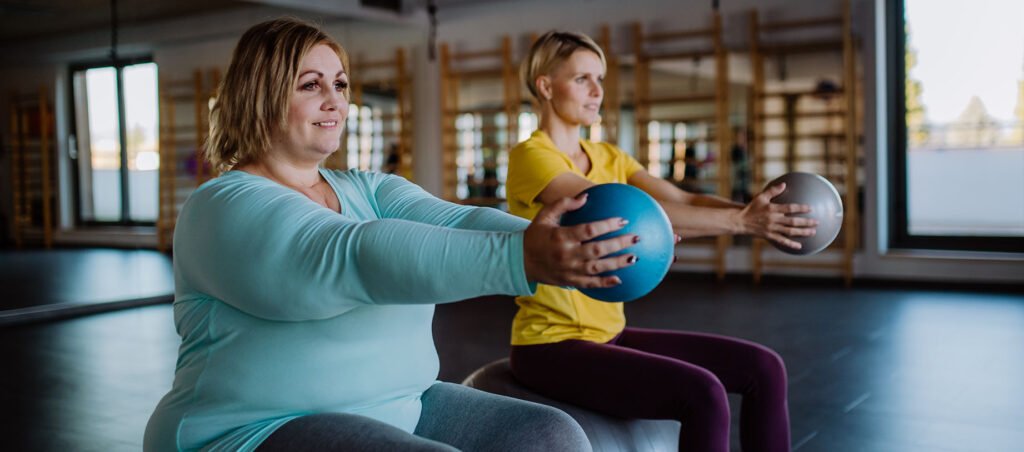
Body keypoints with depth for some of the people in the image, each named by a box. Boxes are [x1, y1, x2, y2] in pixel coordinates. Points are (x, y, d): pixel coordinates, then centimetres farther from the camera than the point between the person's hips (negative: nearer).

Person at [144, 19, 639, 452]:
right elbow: (355, 258, -27)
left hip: (399, 407, 7)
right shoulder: (224, 209, -11)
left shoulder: (370, 191, 12)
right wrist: (520, 259, -38)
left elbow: (456, 222, -7)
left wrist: (546, 244, -27)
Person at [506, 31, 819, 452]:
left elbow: (684, 200, -2)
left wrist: (751, 211, -19)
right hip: (551, 345, -8)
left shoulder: (609, 157, 12)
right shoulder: (529, 157, -14)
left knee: (763, 368, -2)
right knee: (702, 394, -26)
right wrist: (740, 220, -29)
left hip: (610, 334, 8)